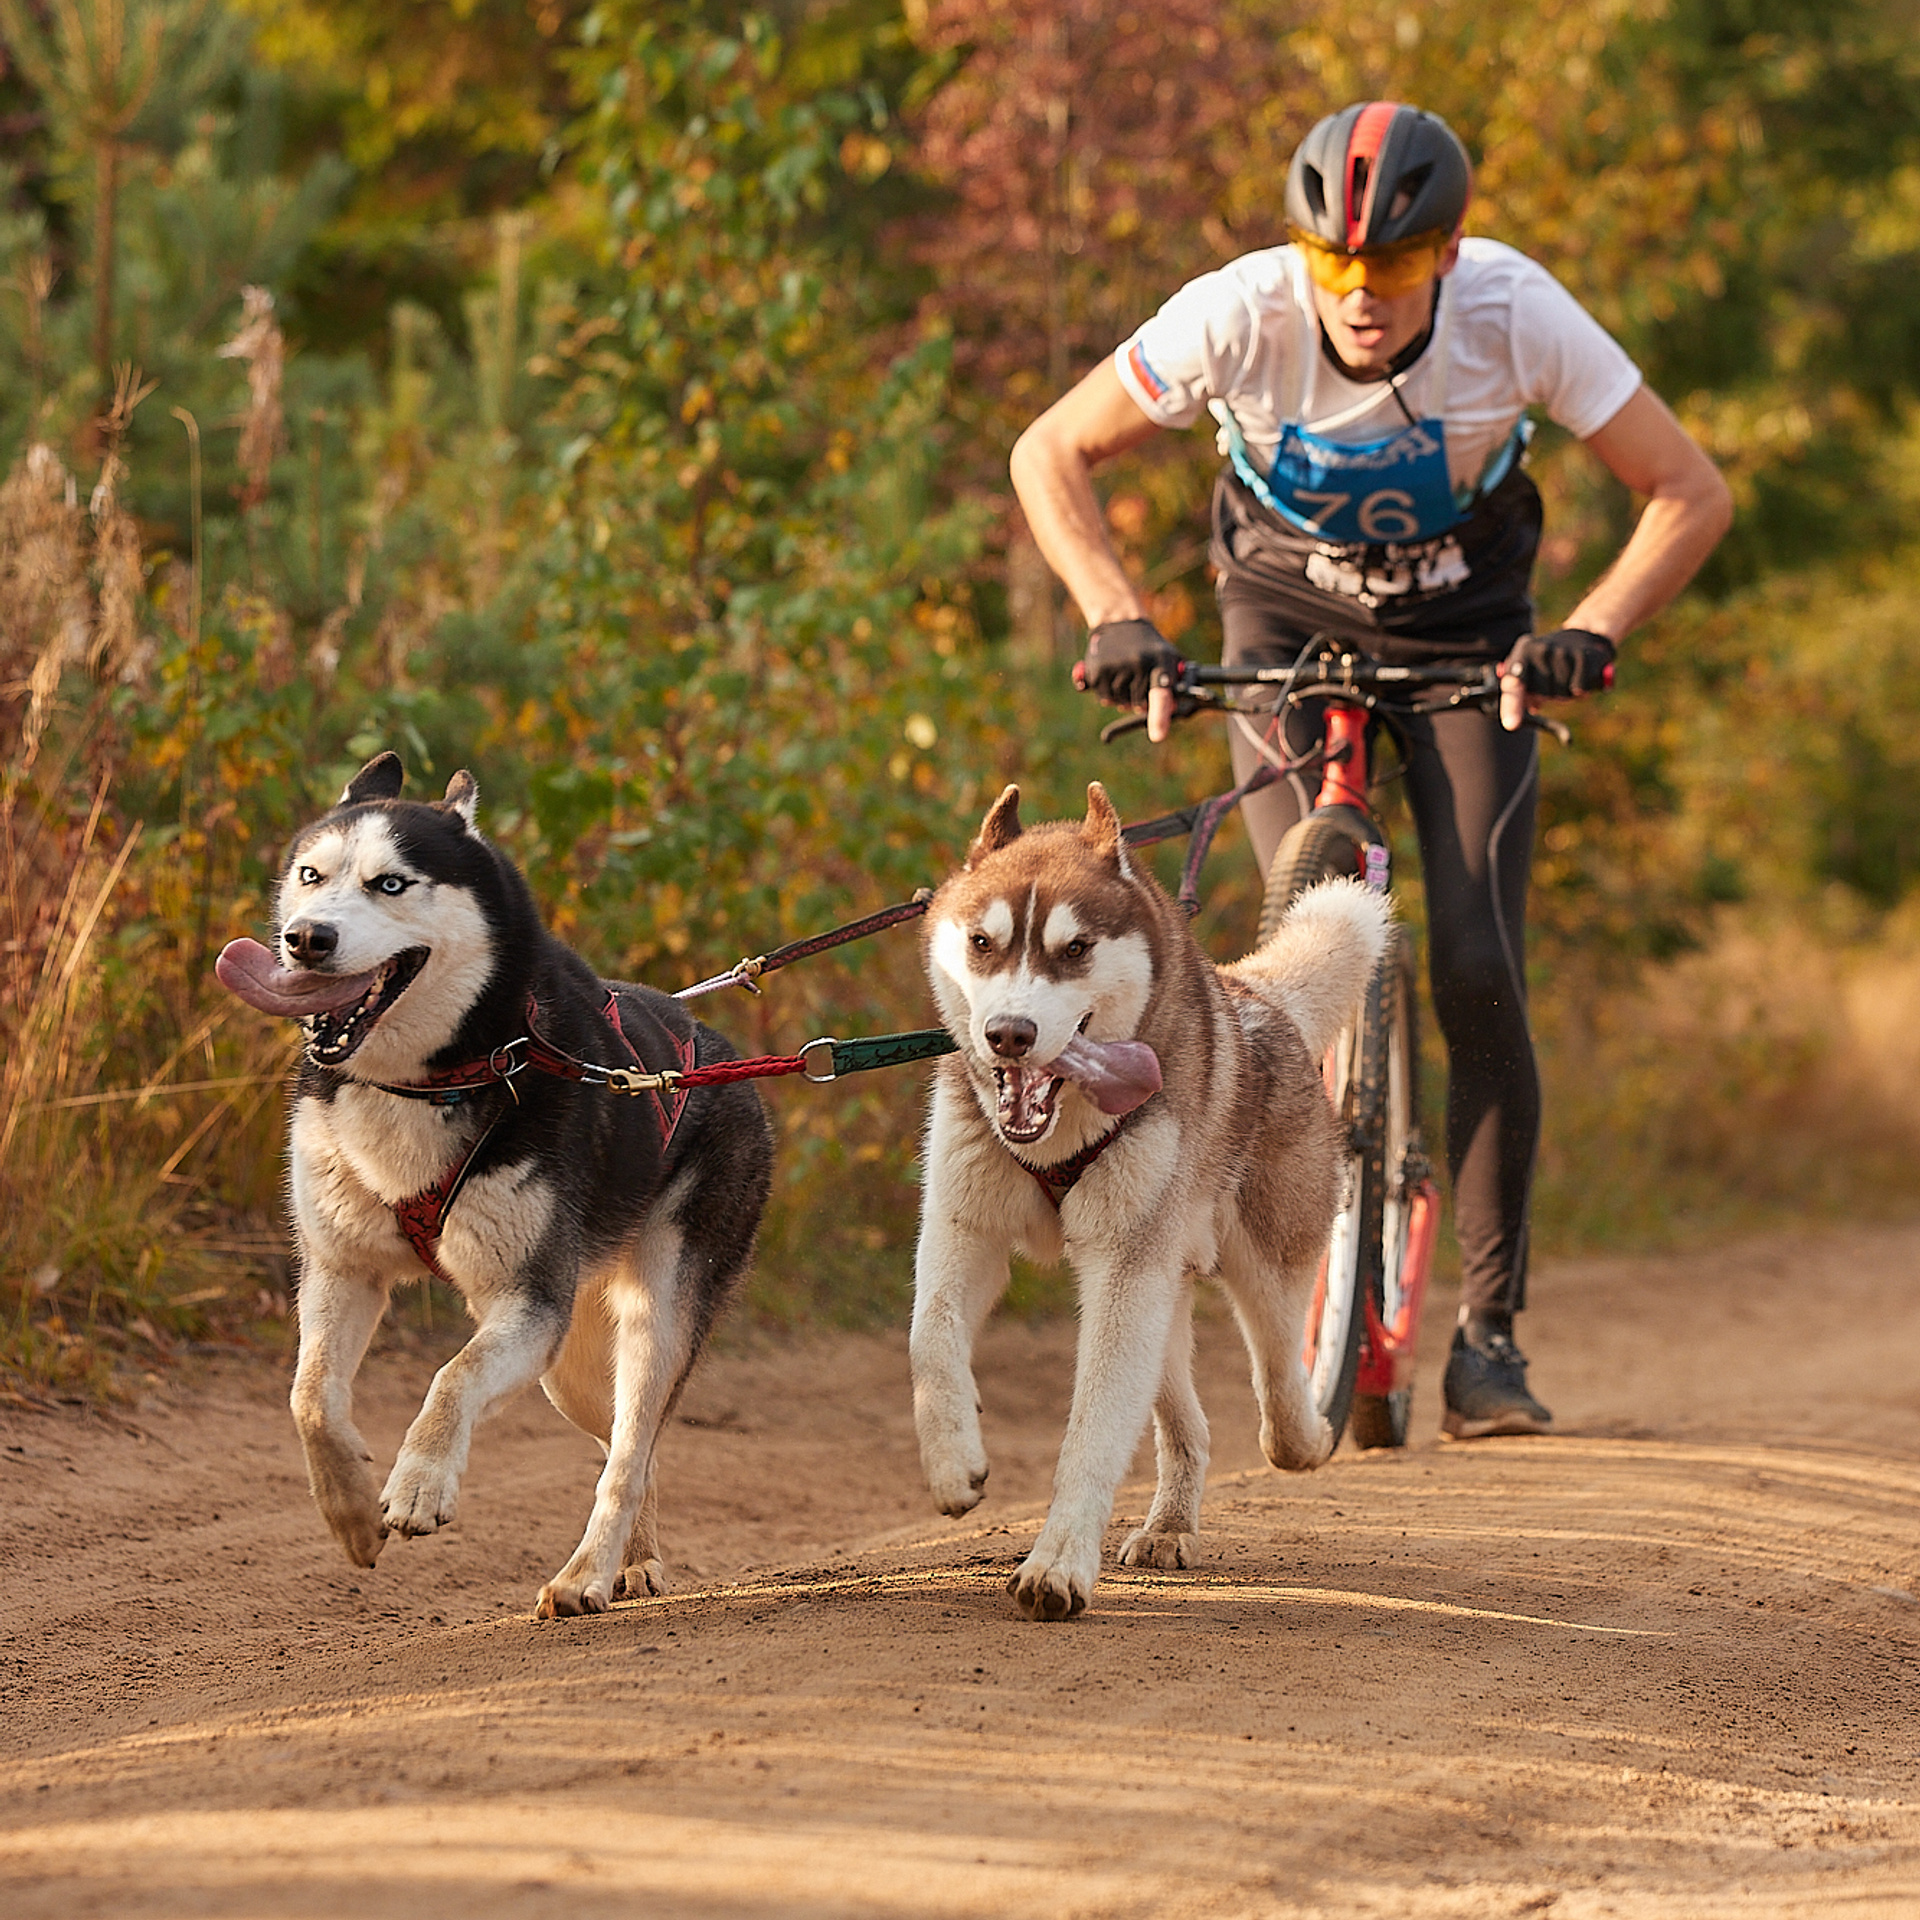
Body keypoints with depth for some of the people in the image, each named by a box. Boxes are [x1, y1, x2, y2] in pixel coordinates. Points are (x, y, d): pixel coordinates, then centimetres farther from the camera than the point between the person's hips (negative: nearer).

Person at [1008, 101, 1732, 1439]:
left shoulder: (1516, 313, -28)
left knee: (1480, 974, -12)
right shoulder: (1242, 315, -28)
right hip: (1287, 627, 0)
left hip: (1466, 640, 0)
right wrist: (1118, 620, -30)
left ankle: (1491, 1332, -2)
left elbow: (1693, 494, -22)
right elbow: (1051, 455, -17)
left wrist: (1592, 633, -36)